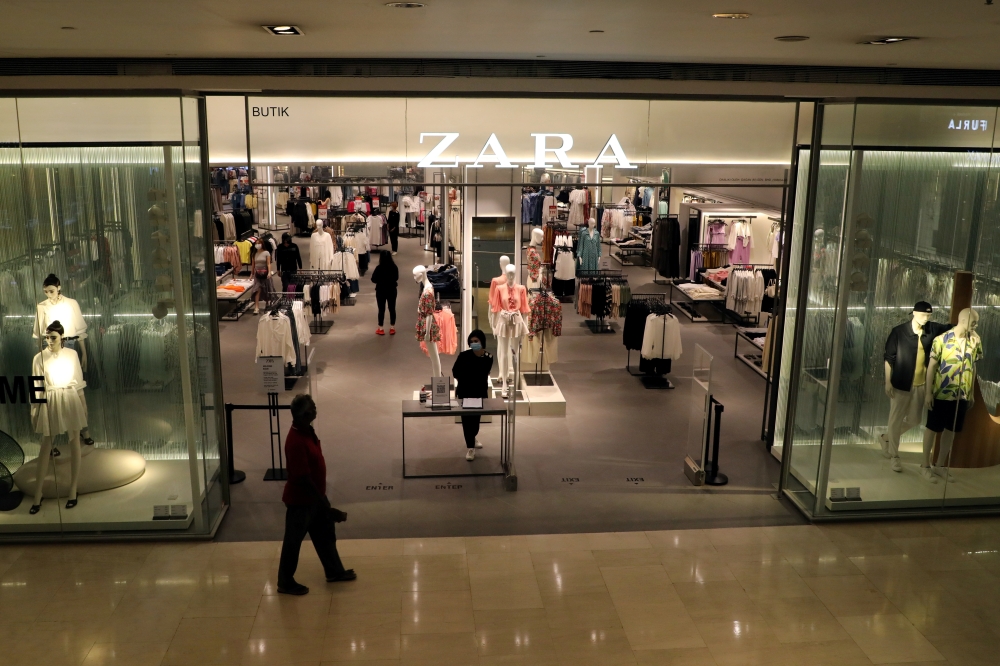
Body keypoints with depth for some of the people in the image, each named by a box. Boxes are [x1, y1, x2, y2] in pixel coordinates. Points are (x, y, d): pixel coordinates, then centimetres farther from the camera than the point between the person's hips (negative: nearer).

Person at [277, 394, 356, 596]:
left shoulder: (307, 431, -2)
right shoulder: (296, 442, -31)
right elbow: (303, 480, -28)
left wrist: (324, 501, 20)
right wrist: (328, 509, -24)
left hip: (314, 496, 9)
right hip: (300, 499, -9)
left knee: (325, 533, 22)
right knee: (293, 542, 9)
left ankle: (334, 572, 40)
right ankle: (285, 583, 28)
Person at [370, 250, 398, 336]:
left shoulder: (379, 268, -19)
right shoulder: (394, 267, -8)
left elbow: (373, 279, -12)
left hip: (381, 291, -3)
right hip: (392, 290, 3)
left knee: (381, 309, 8)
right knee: (392, 309, 13)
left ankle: (381, 329, 16)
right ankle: (392, 328, 21)